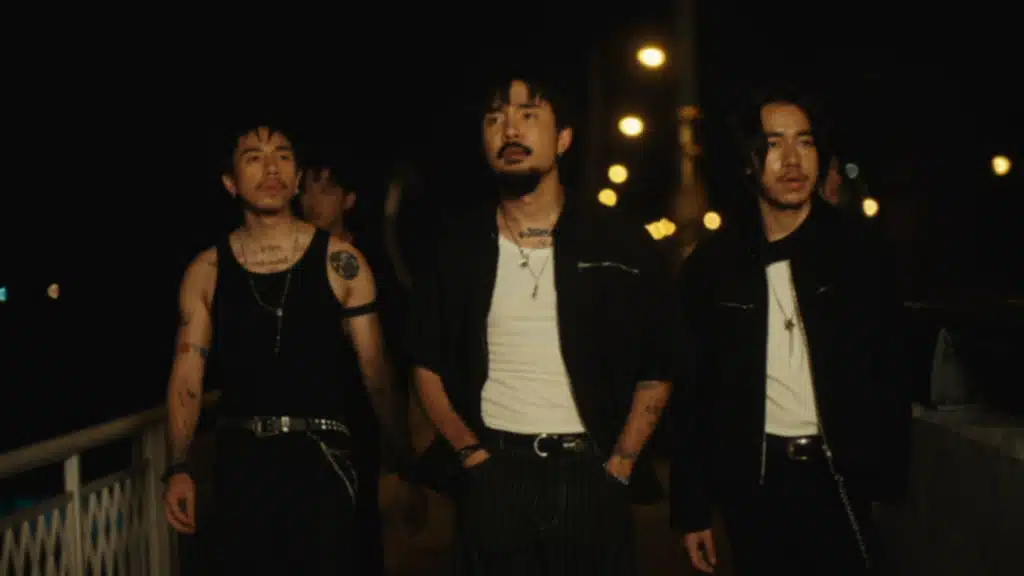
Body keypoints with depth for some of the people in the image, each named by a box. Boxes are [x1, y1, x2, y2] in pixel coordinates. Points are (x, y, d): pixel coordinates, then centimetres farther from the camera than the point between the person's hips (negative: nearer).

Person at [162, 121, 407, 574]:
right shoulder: (206, 271, 4)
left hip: (321, 457, -2)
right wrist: (179, 468, -4)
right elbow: (187, 375, 4)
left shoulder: (340, 262, -1)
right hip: (240, 459, 2)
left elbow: (374, 369, 0)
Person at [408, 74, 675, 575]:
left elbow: (656, 370, 2)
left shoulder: (621, 244, -1)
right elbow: (428, 364, 7)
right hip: (494, 478, 1)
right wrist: (470, 451, -1)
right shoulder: (456, 244, 3)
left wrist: (619, 465, -4)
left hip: (590, 477, 0)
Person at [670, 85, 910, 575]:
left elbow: (889, 368, 0)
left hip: (841, 479, 0)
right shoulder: (712, 263, -1)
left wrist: (889, 474, -9)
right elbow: (693, 392, 1)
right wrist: (692, 510, -1)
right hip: (753, 484, 0)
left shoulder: (857, 248, 0)